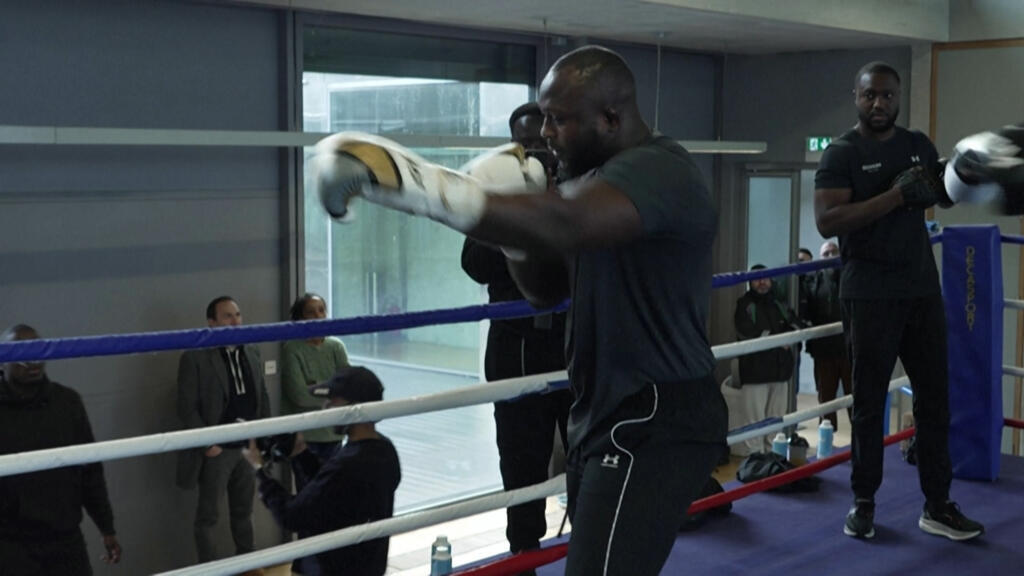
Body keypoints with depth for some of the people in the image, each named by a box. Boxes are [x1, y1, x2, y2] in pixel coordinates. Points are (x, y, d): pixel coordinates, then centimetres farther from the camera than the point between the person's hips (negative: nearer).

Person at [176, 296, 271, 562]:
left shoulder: (252, 352, 6)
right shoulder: (195, 358, -12)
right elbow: (187, 408, -12)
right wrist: (207, 444, -15)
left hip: (250, 446, 5)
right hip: (217, 449, -5)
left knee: (244, 510, 18)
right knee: (208, 515, 5)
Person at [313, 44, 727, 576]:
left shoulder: (656, 170, -19)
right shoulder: (601, 177, 14)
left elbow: (563, 227, -39)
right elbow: (546, 289, 17)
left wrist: (412, 181, -43)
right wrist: (511, 203, 1)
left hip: (654, 428, -10)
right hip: (608, 418, 10)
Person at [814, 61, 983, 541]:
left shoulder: (918, 145, 10)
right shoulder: (842, 153, -6)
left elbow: (942, 193, 22)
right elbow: (827, 221, -18)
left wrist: (934, 187, -2)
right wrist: (896, 195, -22)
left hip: (922, 289, 5)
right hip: (870, 296, -5)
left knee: (934, 398, 6)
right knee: (870, 402, 5)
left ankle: (938, 507, 14)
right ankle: (864, 504, 17)